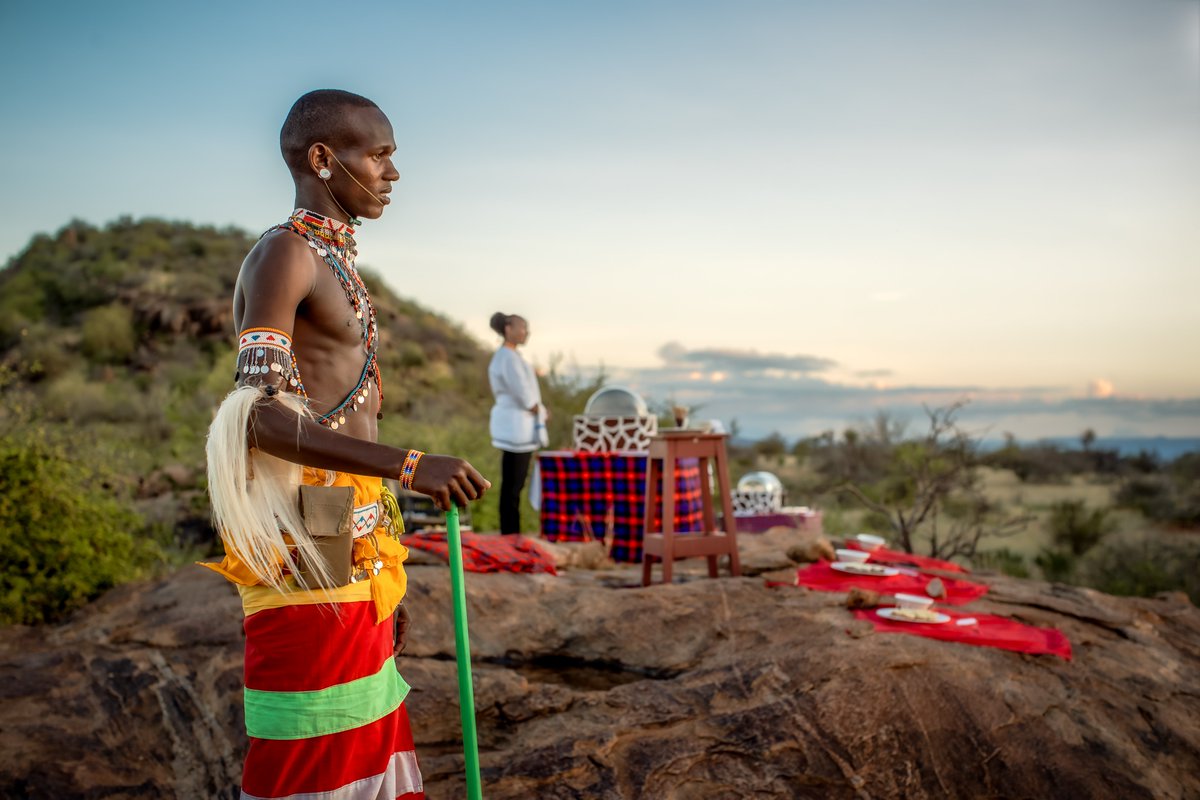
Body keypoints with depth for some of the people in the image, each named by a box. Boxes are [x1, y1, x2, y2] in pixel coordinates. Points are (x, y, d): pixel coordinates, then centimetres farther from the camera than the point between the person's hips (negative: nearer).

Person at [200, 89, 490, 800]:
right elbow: (264, 416, -20)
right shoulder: (283, 254, -8)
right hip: (310, 547, -9)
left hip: (352, 547, 9)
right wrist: (410, 466, -30)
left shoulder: (335, 263, 21)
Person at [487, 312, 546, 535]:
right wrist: (540, 412, -2)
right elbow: (523, 394, -18)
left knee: (514, 483, 12)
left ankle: (511, 533, 18)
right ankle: (510, 533, -1)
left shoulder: (508, 356, 17)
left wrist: (539, 411, 6)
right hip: (516, 426, -10)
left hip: (518, 429, 10)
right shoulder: (508, 357, -15)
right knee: (512, 484, -6)